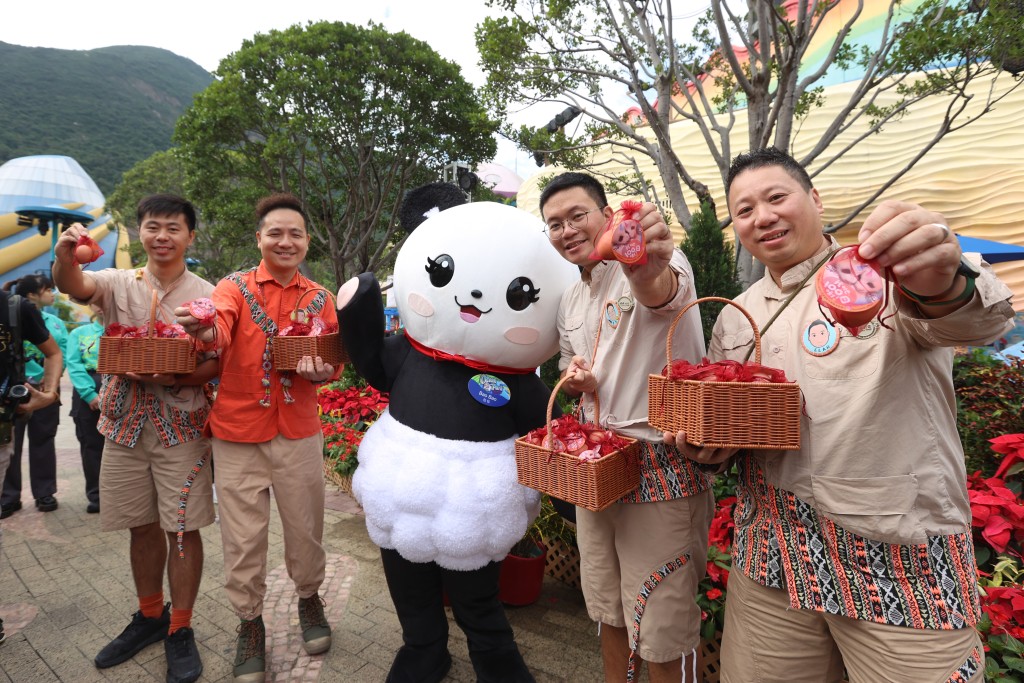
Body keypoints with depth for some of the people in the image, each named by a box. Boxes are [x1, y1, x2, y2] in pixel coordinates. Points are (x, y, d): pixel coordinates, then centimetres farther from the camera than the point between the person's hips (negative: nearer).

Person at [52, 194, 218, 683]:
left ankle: (179, 629, 20)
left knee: (183, 529, 3)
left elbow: (217, 363, -6)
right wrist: (65, 256, -37)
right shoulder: (119, 283, 5)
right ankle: (150, 615, 35)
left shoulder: (205, 295, -3)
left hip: (180, 424, -3)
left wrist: (175, 380, -23)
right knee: (142, 527, 15)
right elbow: (73, 286, -16)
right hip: (125, 422, 3)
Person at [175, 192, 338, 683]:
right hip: (238, 432, -1)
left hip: (298, 431, 2)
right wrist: (205, 331, -46)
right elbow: (221, 330, -23)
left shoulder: (319, 298, 4)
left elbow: (334, 361, 2)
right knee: (243, 537, 9)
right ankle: (250, 621, 32)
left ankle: (309, 598, 40)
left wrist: (322, 369, -21)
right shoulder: (235, 288, -2)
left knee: (305, 526, 13)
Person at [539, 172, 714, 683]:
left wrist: (648, 270, -64)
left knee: (663, 640, 6)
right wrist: (575, 377, -3)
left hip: (662, 470, -7)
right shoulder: (570, 301, 10)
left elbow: (660, 291, -39)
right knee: (608, 613, 23)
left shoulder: (659, 262, -14)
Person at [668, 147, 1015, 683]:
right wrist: (705, 443, -5)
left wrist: (941, 284, -46)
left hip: (903, 563, -4)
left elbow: (979, 318, -25)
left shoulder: (886, 276, -5)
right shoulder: (734, 318, 9)